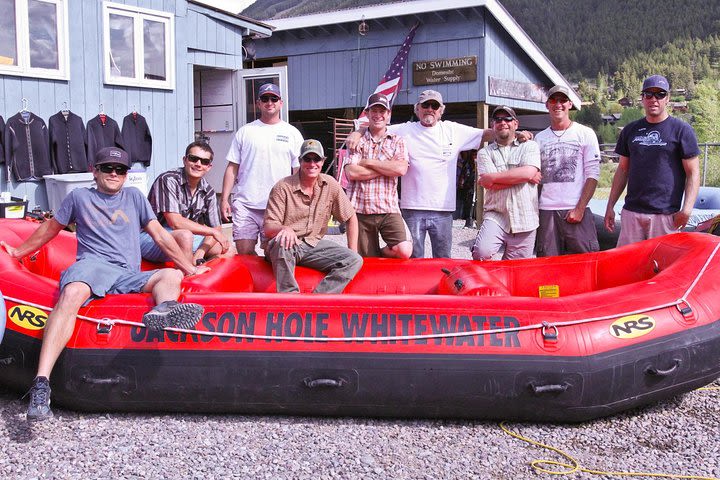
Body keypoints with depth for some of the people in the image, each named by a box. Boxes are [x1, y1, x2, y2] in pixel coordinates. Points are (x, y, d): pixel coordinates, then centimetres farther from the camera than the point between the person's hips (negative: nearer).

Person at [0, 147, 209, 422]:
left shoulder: (134, 197, 26)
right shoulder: (79, 197, 21)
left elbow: (160, 235, 26)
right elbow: (51, 228, 33)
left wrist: (189, 268, 23)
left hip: (128, 277, 3)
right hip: (91, 265, -3)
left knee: (172, 275, -24)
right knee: (72, 293, -37)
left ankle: (163, 310, -61)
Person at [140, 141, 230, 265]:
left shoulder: (208, 192, 3)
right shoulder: (168, 180, -17)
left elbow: (217, 228, 4)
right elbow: (175, 222, -24)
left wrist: (201, 252, -16)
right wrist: (213, 232, -17)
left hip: (181, 239, 7)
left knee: (227, 250, -2)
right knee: (185, 235, -36)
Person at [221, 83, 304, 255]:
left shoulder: (292, 133, 10)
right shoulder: (245, 131, 11)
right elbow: (232, 168, 10)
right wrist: (224, 199, 2)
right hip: (245, 204, 1)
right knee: (244, 253, -3)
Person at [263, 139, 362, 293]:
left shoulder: (330, 185, 1)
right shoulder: (283, 187, -9)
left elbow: (351, 218, 9)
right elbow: (268, 228, -12)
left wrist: (353, 251, 1)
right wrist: (284, 229, -36)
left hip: (314, 245, 4)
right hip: (289, 245, -4)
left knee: (355, 260, -17)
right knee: (282, 243, -40)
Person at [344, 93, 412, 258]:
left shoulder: (397, 141, 10)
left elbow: (401, 169, -10)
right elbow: (351, 172, -8)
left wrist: (368, 162, -8)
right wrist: (387, 169, -7)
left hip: (388, 210, 0)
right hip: (360, 211, 0)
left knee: (404, 251, -19)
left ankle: (381, 253, 10)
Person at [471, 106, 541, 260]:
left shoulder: (530, 146, 9)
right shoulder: (485, 153, 9)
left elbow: (528, 172, -12)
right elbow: (489, 185, -6)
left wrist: (493, 177, -8)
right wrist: (528, 177, -6)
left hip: (525, 221, 0)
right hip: (495, 217, 0)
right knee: (482, 252, -25)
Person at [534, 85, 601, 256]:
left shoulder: (585, 133, 5)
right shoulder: (539, 138, 14)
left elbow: (592, 175, -1)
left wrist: (580, 208, -9)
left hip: (577, 211, -2)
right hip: (546, 211, 3)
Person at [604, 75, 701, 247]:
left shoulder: (681, 130, 1)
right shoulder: (630, 130, 14)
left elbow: (693, 173, -1)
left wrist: (686, 209, -14)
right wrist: (610, 206, 13)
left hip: (666, 214, -4)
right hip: (631, 212, 4)